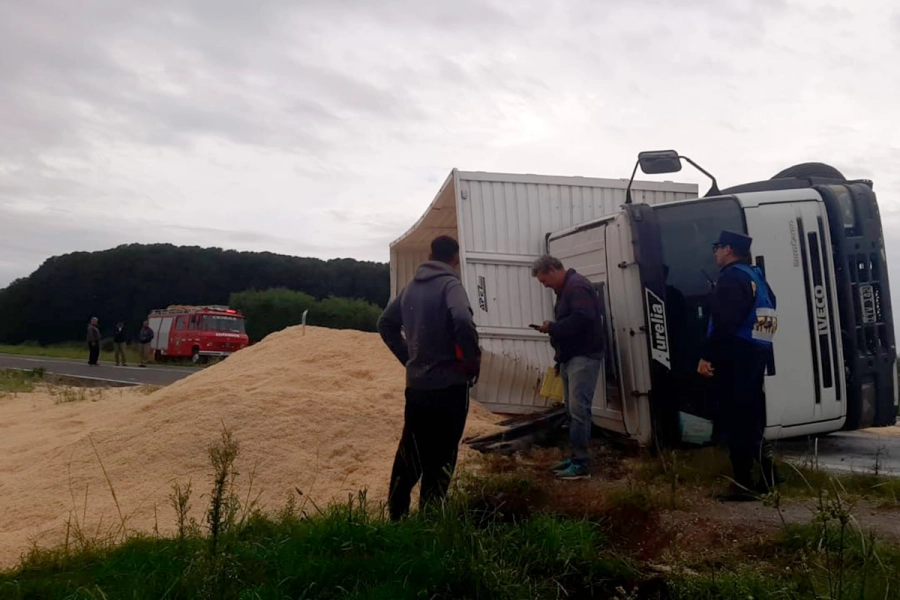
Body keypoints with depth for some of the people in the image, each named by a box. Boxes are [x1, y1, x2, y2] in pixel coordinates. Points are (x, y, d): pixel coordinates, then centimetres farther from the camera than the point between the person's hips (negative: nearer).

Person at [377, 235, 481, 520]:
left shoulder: (411, 287, 10)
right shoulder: (450, 284, -12)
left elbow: (385, 324, 19)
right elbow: (463, 322, -30)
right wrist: (473, 360, -15)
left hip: (416, 384, 7)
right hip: (449, 386, -6)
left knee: (410, 454, 17)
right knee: (439, 459, 4)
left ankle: (396, 514, 26)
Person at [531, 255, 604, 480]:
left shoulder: (577, 285, -13)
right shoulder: (565, 289, 20)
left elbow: (582, 319, -27)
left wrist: (552, 327, -17)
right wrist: (552, 328, 7)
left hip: (584, 357, -10)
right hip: (570, 357, 10)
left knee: (578, 409, -11)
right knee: (573, 409, 11)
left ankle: (580, 464, -7)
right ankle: (575, 457, 18)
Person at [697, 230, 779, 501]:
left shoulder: (731, 277, -10)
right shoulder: (758, 278, 19)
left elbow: (724, 323, -22)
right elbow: (765, 318, 19)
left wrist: (708, 356, -21)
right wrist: (760, 355, 21)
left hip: (734, 357, -10)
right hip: (756, 355, 10)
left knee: (735, 419, -6)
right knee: (751, 416, 16)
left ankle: (744, 483, -4)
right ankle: (767, 477, 22)